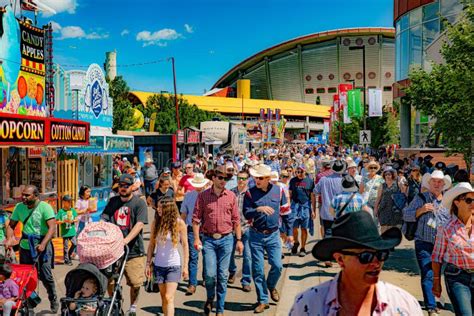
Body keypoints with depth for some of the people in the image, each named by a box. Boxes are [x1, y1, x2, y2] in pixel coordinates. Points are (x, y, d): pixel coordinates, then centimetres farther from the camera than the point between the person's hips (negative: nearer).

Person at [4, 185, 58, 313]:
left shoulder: (44, 207, -15)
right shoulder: (19, 207, 1)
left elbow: (52, 228, -20)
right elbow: (11, 225, 8)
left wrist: (43, 244, -29)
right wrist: (9, 239, -10)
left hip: (42, 247, -4)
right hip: (25, 246, 5)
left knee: (45, 276, -3)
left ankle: (53, 300, 17)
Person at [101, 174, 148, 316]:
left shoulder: (139, 203, -2)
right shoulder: (113, 202, 13)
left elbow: (139, 224, -14)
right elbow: (103, 220, 7)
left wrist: (126, 240, -26)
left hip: (134, 250, -3)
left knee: (135, 282, -3)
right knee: (109, 280, 0)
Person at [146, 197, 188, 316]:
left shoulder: (179, 223, -9)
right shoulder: (156, 222, -1)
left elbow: (185, 245, -4)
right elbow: (151, 244, 6)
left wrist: (185, 266, -4)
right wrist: (148, 263, 3)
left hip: (174, 265, -3)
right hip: (159, 265, 3)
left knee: (169, 297, -9)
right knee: (163, 297, 11)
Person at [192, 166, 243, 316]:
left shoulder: (231, 196, 3)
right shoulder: (203, 196, -1)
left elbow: (236, 220, 6)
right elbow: (196, 218, -1)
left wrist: (239, 240, 5)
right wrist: (196, 238, -8)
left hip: (226, 239, 1)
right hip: (208, 239, -1)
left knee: (223, 275, 6)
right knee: (210, 274, -6)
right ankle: (210, 298, 26)